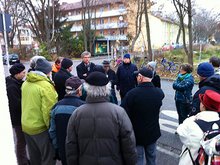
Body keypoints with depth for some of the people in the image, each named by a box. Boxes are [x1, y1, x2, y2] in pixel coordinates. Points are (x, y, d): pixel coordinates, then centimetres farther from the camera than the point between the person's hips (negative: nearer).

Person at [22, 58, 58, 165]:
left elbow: (26, 104, 11)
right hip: (41, 128, -8)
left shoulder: (26, 83, 3)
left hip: (26, 126, 8)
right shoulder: (46, 86, -21)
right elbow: (48, 111, -23)